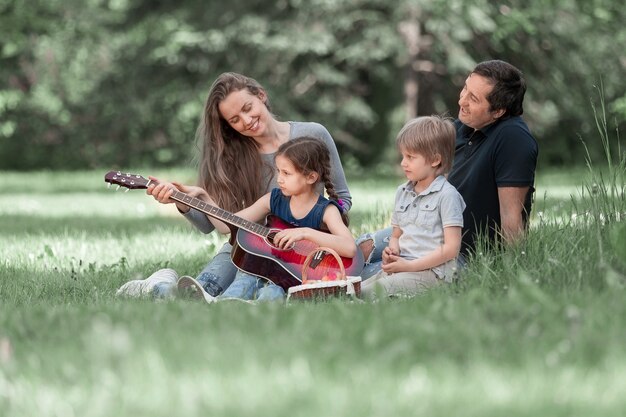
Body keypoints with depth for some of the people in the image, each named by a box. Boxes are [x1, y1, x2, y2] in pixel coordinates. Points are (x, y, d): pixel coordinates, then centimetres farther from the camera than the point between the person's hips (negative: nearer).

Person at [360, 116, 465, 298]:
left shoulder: (447, 195, -5)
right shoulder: (402, 192, 19)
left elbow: (451, 248, -11)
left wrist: (410, 265, -14)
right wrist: (392, 250, 2)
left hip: (431, 271, -8)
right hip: (399, 267, 8)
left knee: (372, 291, -32)